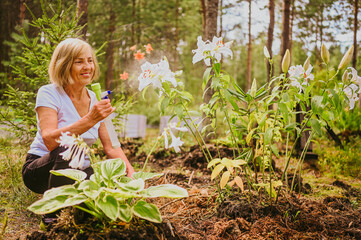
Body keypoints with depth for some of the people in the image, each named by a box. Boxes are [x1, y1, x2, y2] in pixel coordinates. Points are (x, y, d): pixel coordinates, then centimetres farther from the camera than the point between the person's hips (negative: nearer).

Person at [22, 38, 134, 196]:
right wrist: (90, 120, -37)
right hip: (41, 170, -5)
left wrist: (131, 172, -14)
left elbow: (111, 147, 4)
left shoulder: (95, 100, 3)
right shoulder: (48, 93, -13)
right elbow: (49, 141, -29)